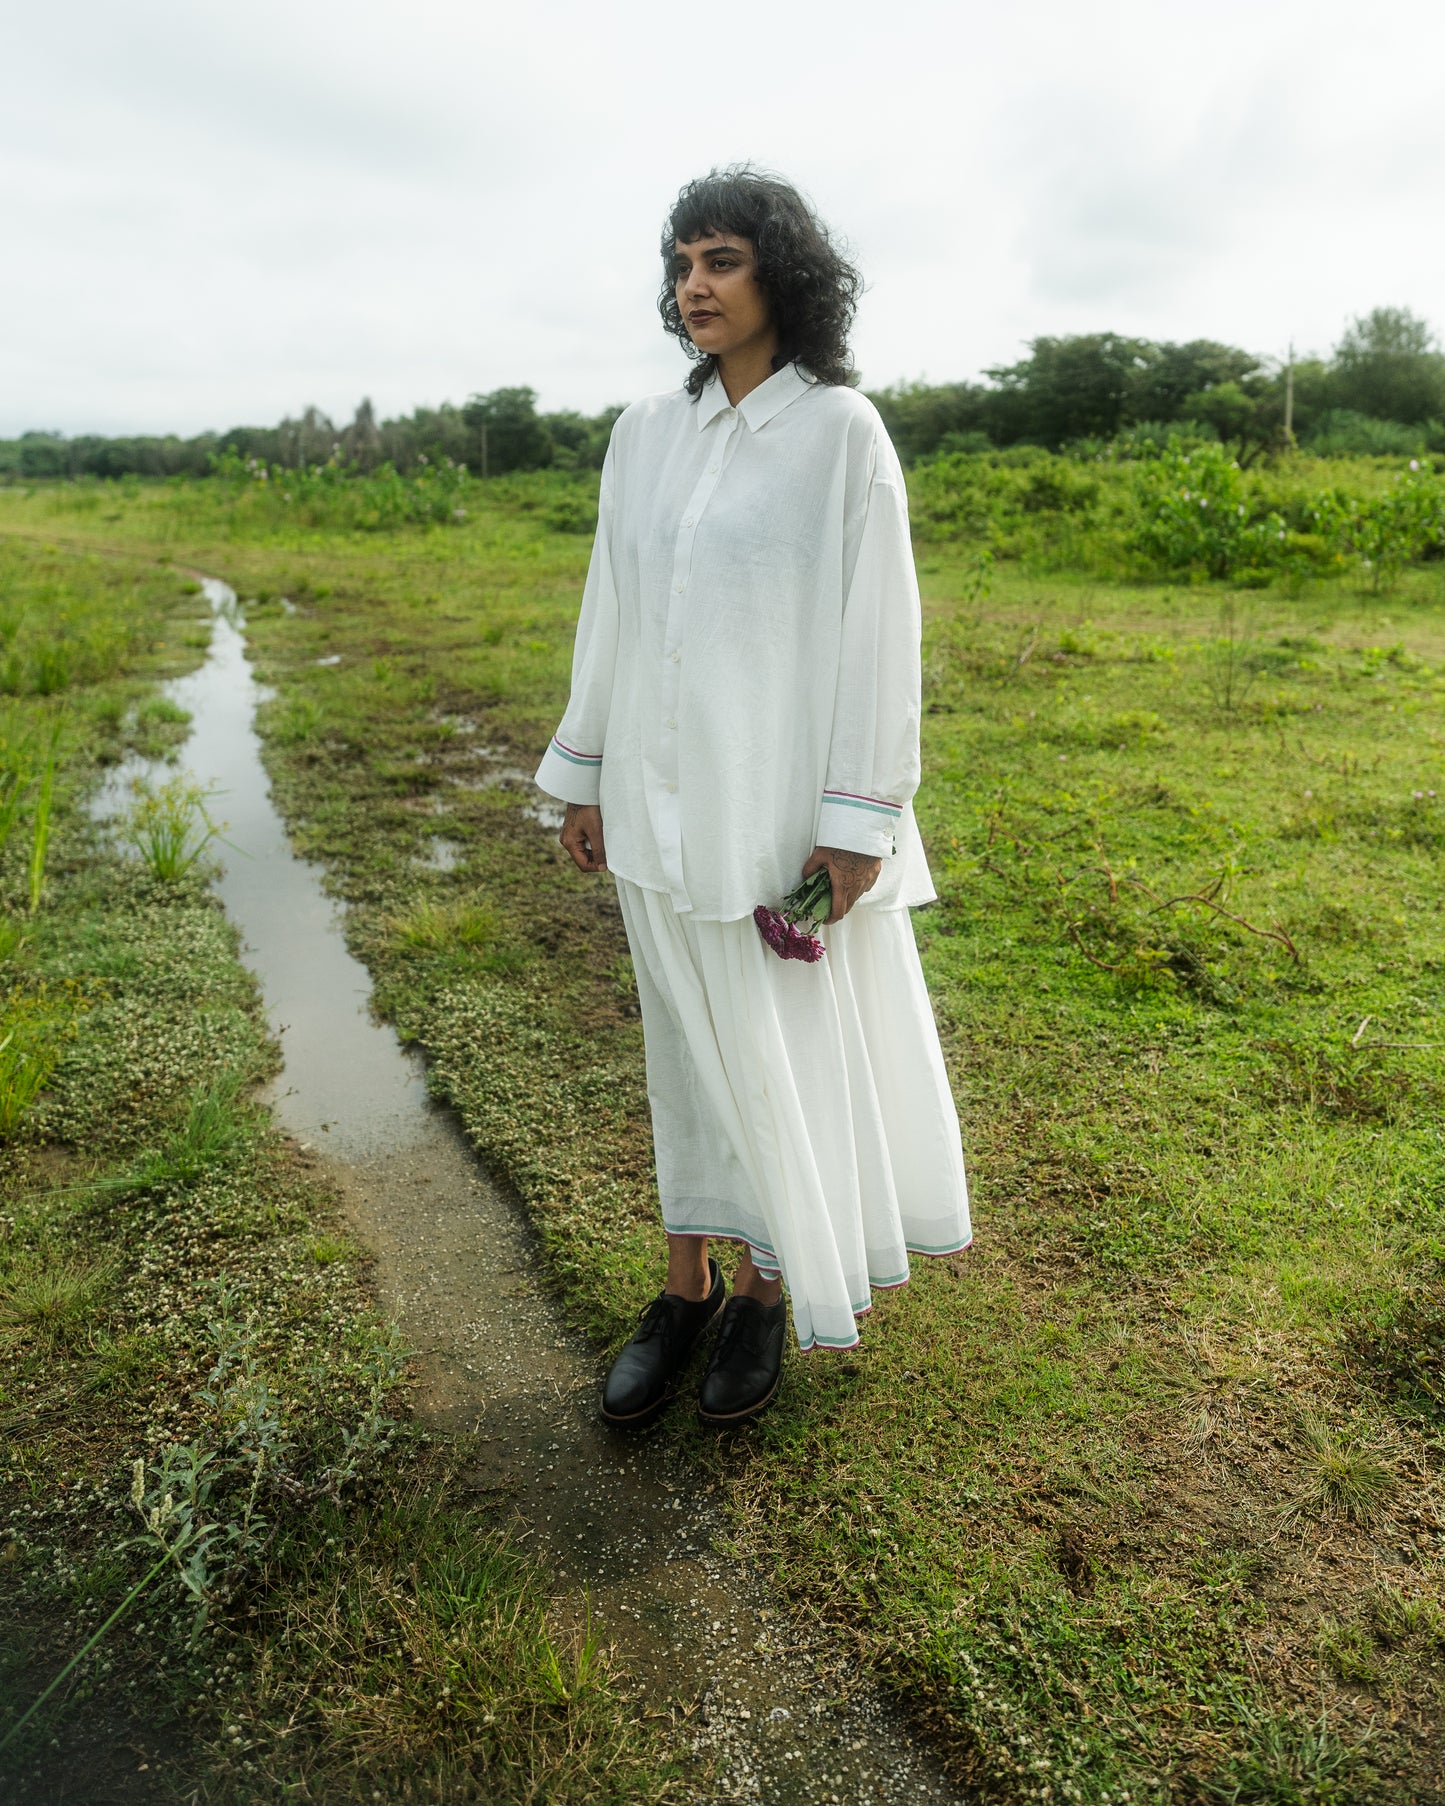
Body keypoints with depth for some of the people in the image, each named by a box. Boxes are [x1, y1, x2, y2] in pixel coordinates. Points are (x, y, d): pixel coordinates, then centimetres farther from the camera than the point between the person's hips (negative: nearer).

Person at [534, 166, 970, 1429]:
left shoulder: (843, 431, -7)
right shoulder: (646, 432, 7)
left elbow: (877, 626, -10)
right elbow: (612, 608, 10)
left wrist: (858, 821, -14)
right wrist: (584, 776, 10)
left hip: (782, 795, -4)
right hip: (664, 795, 5)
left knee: (793, 1042, 8)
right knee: (689, 1036, 13)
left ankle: (770, 1289, 28)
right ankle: (688, 1281, 29)